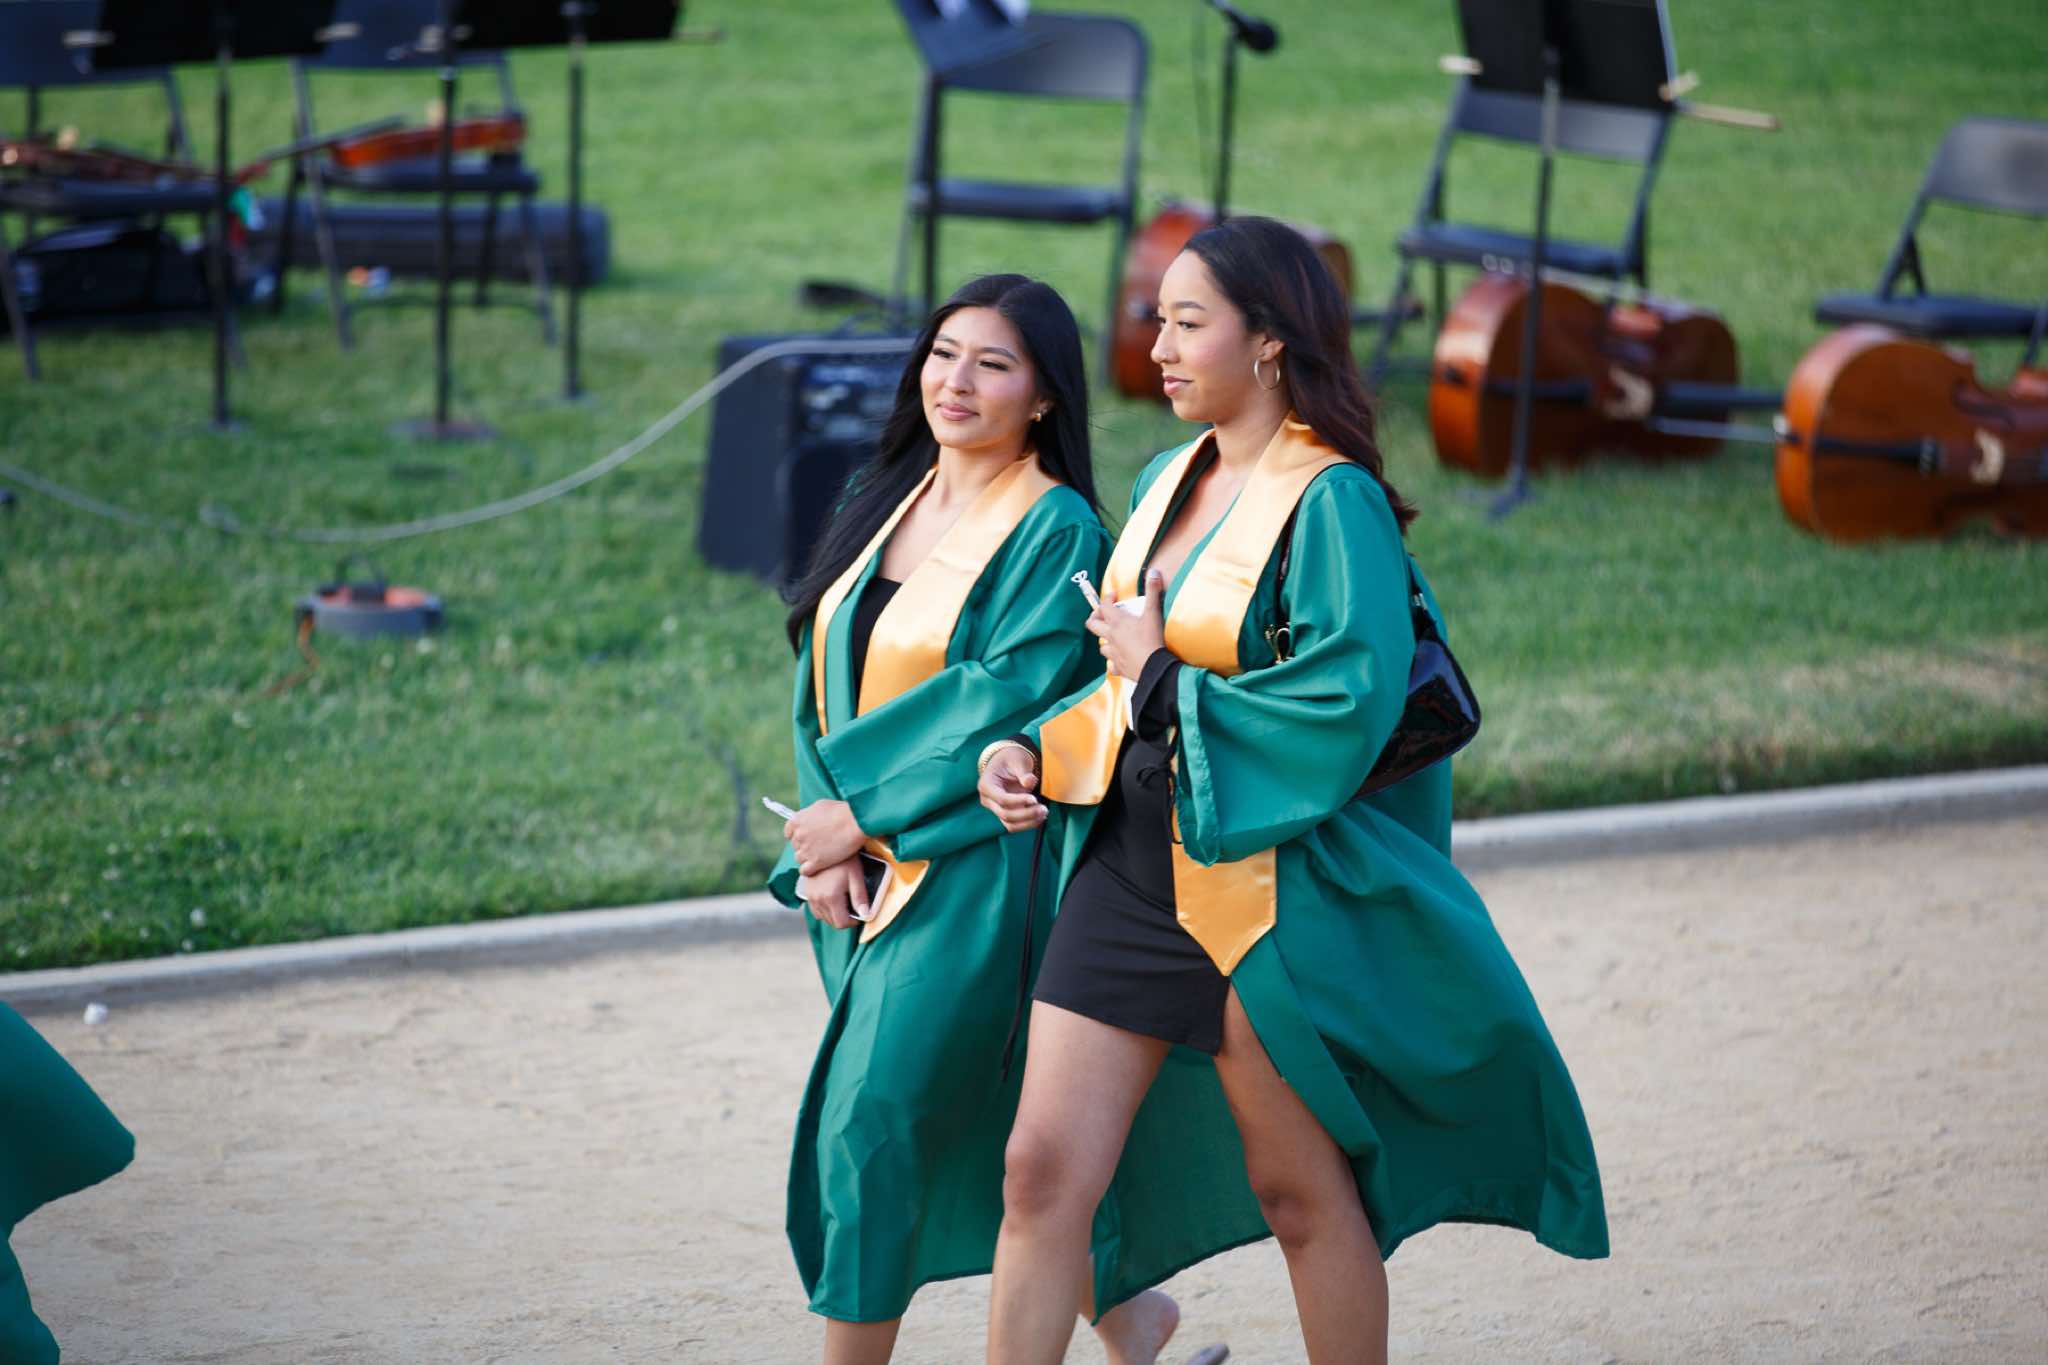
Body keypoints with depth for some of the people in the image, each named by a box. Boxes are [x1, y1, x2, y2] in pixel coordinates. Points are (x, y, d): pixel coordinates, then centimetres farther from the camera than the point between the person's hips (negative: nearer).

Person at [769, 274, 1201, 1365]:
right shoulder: (887, 500, 11)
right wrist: (824, 835, -4)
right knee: (974, 1129, 14)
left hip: (968, 869, -7)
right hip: (867, 867, 7)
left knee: (866, 1130, -9)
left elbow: (1008, 694, -18)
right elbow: (823, 673, 9)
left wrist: (863, 807, -16)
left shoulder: (1056, 529, -9)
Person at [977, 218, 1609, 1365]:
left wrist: (1161, 678, -15)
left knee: (1300, 1190, 7)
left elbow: (1346, 710, -22)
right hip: (1129, 871, 7)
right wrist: (1039, 749, 2)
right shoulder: (1174, 482, 10)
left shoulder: (1331, 505, -13)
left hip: (1261, 885, -7)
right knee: (1044, 1169, 0)